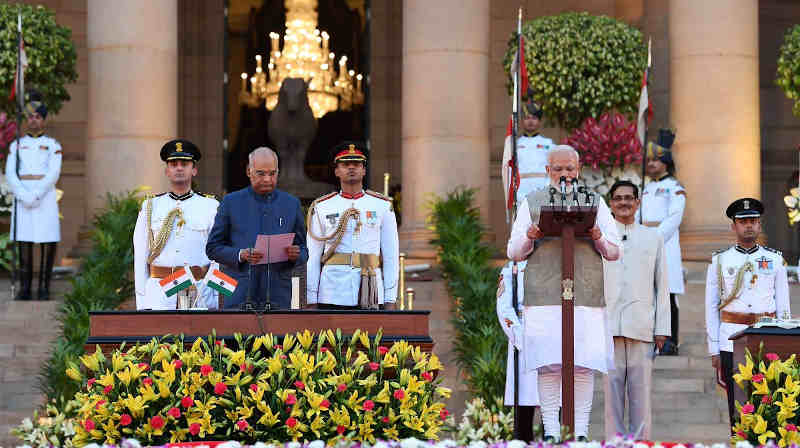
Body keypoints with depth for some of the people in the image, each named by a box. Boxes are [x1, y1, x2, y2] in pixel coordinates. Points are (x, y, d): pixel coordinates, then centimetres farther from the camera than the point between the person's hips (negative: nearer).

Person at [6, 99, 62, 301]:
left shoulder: (53, 145, 5)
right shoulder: (16, 146, 11)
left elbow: (53, 174, -7)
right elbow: (10, 174, 0)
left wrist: (36, 195, -19)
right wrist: (24, 196, -16)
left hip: (46, 197, -1)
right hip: (22, 198, 2)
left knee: (48, 241, -4)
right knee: (24, 241, 0)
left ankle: (44, 289, 2)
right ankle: (25, 289, 4)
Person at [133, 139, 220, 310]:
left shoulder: (210, 207, 8)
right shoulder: (150, 207, 11)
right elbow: (140, 257, 9)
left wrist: (212, 299, -6)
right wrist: (141, 304, 3)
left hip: (199, 294, 0)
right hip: (159, 292, 0)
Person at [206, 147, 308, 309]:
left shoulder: (291, 204, 12)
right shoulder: (231, 202, 7)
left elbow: (303, 251, 15)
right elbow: (213, 248, 5)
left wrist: (296, 255, -9)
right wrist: (240, 255, -12)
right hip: (238, 296, -1)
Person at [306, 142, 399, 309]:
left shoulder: (383, 206, 8)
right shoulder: (321, 208, 8)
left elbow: (391, 256, 7)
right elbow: (312, 258, 6)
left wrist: (390, 301, 1)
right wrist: (311, 302, 0)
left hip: (371, 296, 0)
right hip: (331, 297, 0)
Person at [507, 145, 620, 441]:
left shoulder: (595, 202, 15)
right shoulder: (532, 203, 14)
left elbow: (614, 253, 13)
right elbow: (514, 253, 12)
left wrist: (599, 239, -8)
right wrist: (529, 238, -9)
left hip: (586, 293, 0)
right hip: (544, 294, 0)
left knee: (584, 364, -5)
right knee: (548, 364, -6)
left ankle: (581, 430, -1)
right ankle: (550, 431, -1)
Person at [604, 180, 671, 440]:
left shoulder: (653, 238, 13)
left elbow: (662, 286, 11)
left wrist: (662, 329, 4)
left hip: (641, 327, 0)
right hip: (609, 327, 0)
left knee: (641, 391, -2)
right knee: (611, 389, -2)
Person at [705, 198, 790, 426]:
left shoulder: (775, 259, 9)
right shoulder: (720, 261, 6)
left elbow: (783, 306, 10)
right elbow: (711, 307, 6)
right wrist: (714, 350, 0)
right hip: (732, 344, -1)